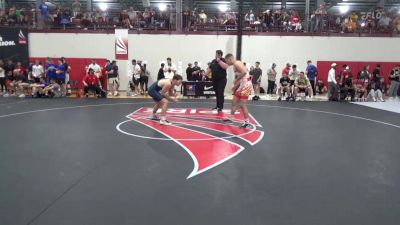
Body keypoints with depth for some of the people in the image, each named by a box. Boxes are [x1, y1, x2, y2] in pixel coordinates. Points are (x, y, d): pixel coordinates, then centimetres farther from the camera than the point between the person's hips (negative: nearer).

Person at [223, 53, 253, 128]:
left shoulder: (237, 63, -13)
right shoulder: (235, 66, 17)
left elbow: (244, 72, -31)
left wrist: (236, 80, -21)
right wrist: (235, 86, 18)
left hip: (246, 85, -10)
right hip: (241, 85, 10)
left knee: (243, 105, -6)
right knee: (234, 101, 16)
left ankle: (247, 122, 2)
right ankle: (230, 118, 28)